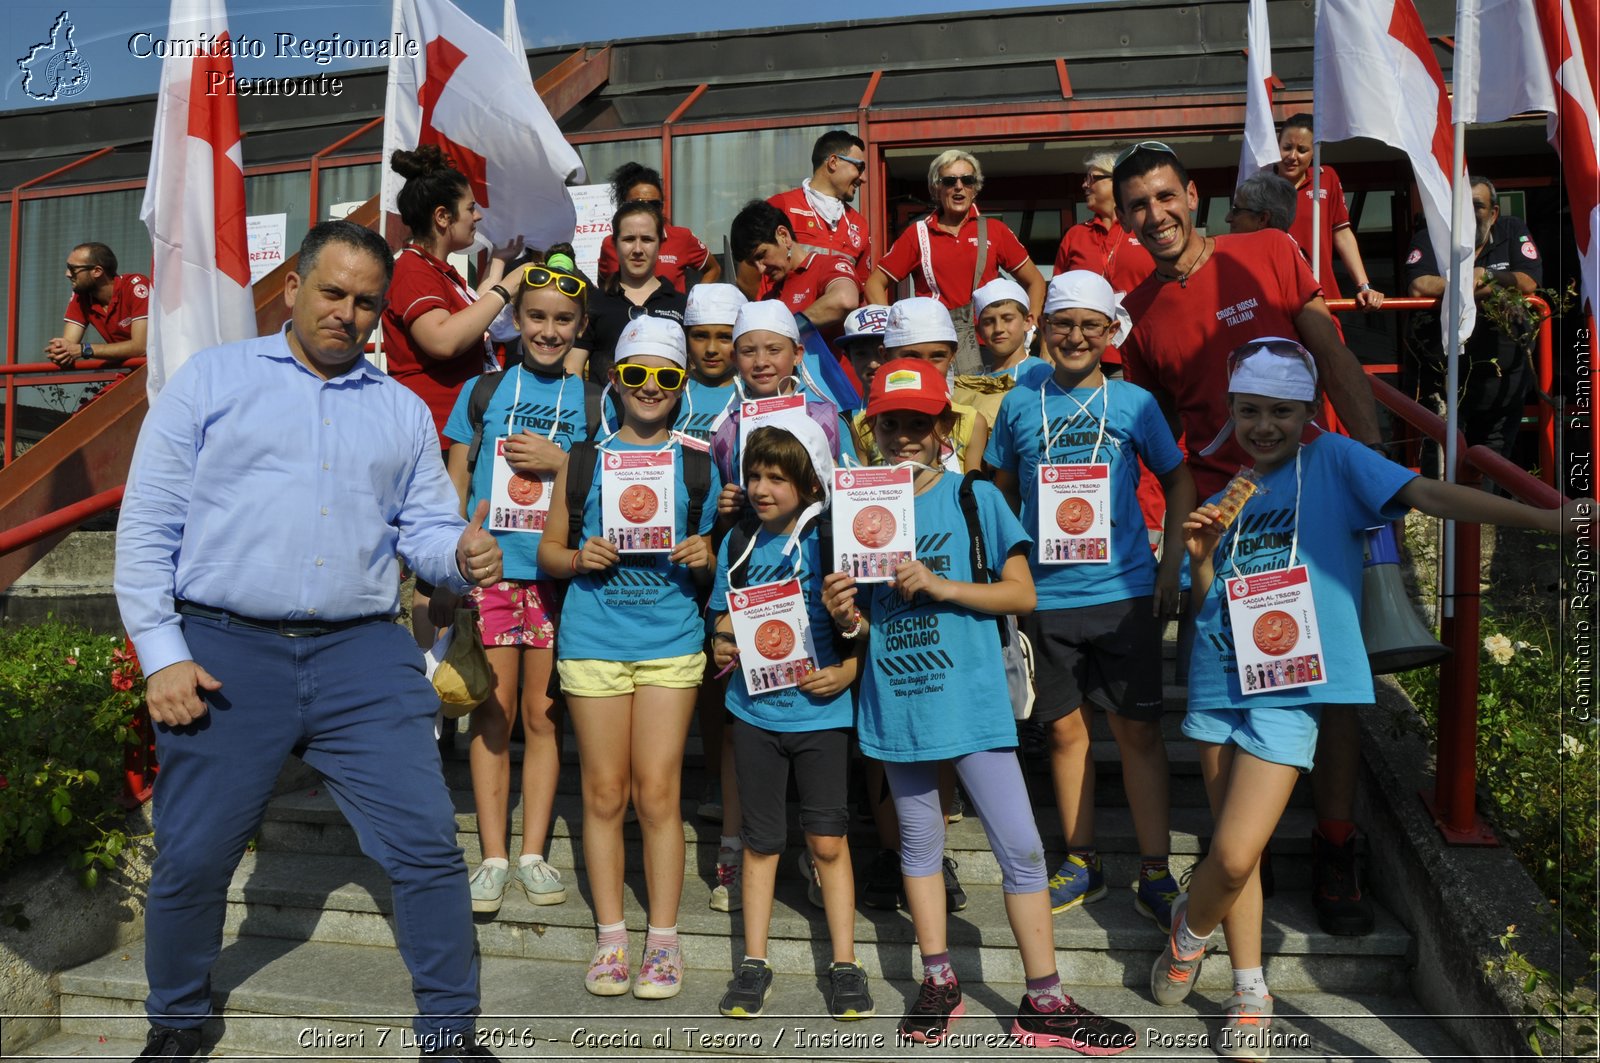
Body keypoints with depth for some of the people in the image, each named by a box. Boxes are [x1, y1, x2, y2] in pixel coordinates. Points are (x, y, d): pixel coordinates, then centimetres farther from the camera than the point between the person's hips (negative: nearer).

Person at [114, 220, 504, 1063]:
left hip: (363, 655, 2)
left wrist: (463, 557, -12)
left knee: (427, 844, -3)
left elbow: (424, 530, 12)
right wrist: (162, 655, -5)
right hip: (225, 655, -1)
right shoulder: (211, 379, 7)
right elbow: (147, 526, 3)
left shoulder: (403, 411, 15)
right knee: (191, 859, 10)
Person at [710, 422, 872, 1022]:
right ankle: (754, 961, 24)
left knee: (828, 840, 3)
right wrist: (722, 646, -8)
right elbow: (722, 616, 13)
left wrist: (846, 672, -19)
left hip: (820, 710, -3)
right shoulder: (738, 543, 5)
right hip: (754, 709, 3)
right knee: (761, 840, 12)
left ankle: (844, 963, 18)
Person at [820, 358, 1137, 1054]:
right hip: (895, 704, 3)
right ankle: (938, 982, 32)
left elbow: (1022, 593, -6)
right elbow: (865, 622, 11)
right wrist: (845, 616, -12)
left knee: (1021, 846, -1)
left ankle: (1044, 1003, 13)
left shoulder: (976, 498, -4)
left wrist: (940, 586, -18)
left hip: (971, 701, -3)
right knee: (919, 844, 16)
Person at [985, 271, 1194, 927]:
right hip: (1045, 595, 2)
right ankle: (1081, 863, 23)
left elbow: (1178, 482, 9)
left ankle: (1155, 875, 11)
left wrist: (1171, 567, 1)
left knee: (1138, 729, 2)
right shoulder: (1019, 405, 4)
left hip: (1125, 591, -1)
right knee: (1064, 728, 9)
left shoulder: (1135, 403, 2)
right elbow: (1000, 492, 13)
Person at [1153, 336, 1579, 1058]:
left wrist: (1537, 516, -27)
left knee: (1235, 855, -10)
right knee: (1233, 850, 12)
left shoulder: (1333, 462, 0)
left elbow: (1427, 493, -15)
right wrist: (1201, 557, -5)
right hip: (1220, 678, 5)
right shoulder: (1223, 503, 14)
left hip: (1288, 688, -5)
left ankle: (1189, 928, 22)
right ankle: (1248, 991, 29)